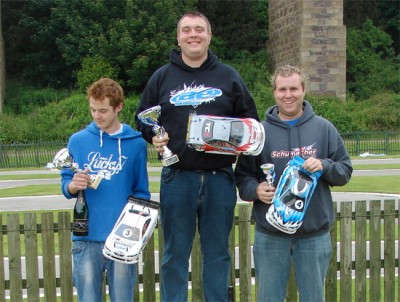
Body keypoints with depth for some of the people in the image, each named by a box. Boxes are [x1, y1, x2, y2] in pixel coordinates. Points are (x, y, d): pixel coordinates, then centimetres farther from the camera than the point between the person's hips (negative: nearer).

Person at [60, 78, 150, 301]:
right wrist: (73, 186, -14)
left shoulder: (136, 143, 3)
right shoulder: (78, 141, 6)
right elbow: (66, 184, 8)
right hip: (87, 238, 1)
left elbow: (141, 191, 7)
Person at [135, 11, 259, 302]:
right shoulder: (162, 77, 9)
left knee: (217, 253, 9)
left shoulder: (229, 76, 9)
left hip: (219, 178, 0)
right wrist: (154, 137, -5)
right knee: (175, 254, 6)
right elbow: (143, 118, 15)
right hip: (177, 178, 0)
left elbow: (250, 120, 13)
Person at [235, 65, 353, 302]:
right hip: (270, 233, 0)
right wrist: (255, 190, -17)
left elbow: (345, 170, 6)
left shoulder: (324, 129, 4)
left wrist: (324, 166, -14)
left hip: (315, 232, 1)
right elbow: (242, 176, 4)